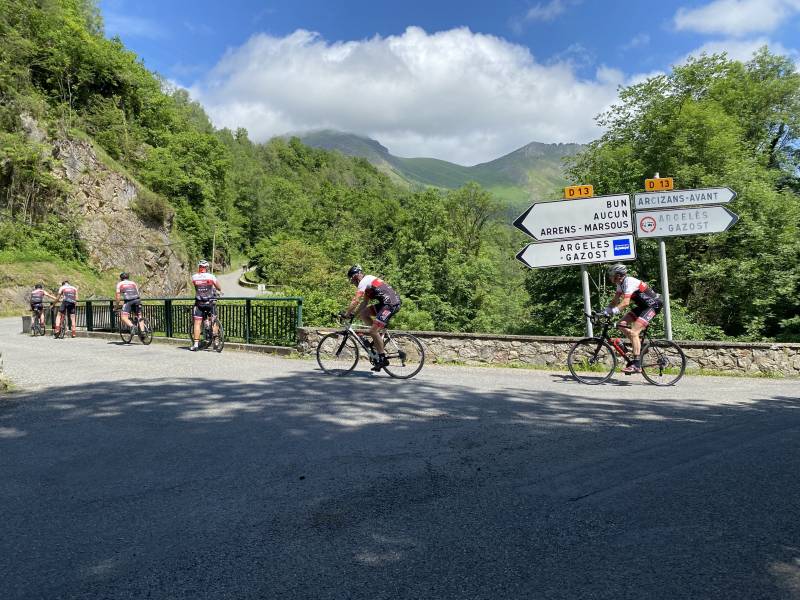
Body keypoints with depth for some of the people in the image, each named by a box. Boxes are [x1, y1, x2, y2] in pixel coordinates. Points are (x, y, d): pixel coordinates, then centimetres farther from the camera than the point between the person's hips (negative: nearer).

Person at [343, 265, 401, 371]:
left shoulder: (364, 281, -9)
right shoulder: (368, 281, 21)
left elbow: (355, 301, -14)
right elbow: (365, 302, 23)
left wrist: (346, 314, -5)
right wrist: (353, 313, 16)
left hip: (391, 304, -10)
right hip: (386, 303, 10)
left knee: (373, 331, -10)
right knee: (363, 313, 12)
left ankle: (383, 359, -3)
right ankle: (379, 337, 15)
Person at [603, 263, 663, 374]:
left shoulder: (629, 282, -24)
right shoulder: (621, 283, 4)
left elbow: (625, 302, -33)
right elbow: (615, 300, 6)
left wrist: (612, 312, -37)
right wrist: (605, 311, -6)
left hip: (653, 305, -9)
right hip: (642, 306, 9)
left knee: (633, 332, -20)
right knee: (621, 324, 0)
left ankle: (637, 365, -20)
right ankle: (639, 345, 12)